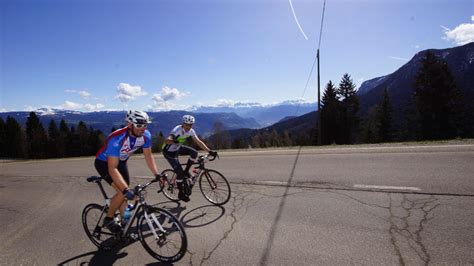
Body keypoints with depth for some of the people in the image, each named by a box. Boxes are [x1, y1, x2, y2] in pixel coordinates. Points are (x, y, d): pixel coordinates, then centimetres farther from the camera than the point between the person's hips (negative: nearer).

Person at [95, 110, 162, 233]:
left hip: (121, 161, 6)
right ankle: (108, 219, 5)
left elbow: (148, 156, -10)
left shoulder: (146, 135, -23)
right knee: (122, 192, -19)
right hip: (104, 162, -6)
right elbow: (112, 168, -42)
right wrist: (126, 189, -49)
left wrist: (157, 174, -20)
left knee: (125, 194, 8)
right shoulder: (117, 139, -40)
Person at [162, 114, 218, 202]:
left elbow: (198, 141, -10)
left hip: (178, 148, 6)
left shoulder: (191, 131, -11)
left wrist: (209, 151, -19)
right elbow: (166, 140, -44)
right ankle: (181, 193, 8)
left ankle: (186, 171, 3)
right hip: (169, 152, -6)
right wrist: (175, 141, -66)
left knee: (194, 153, -17)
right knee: (180, 172, -11)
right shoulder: (177, 130, -31)